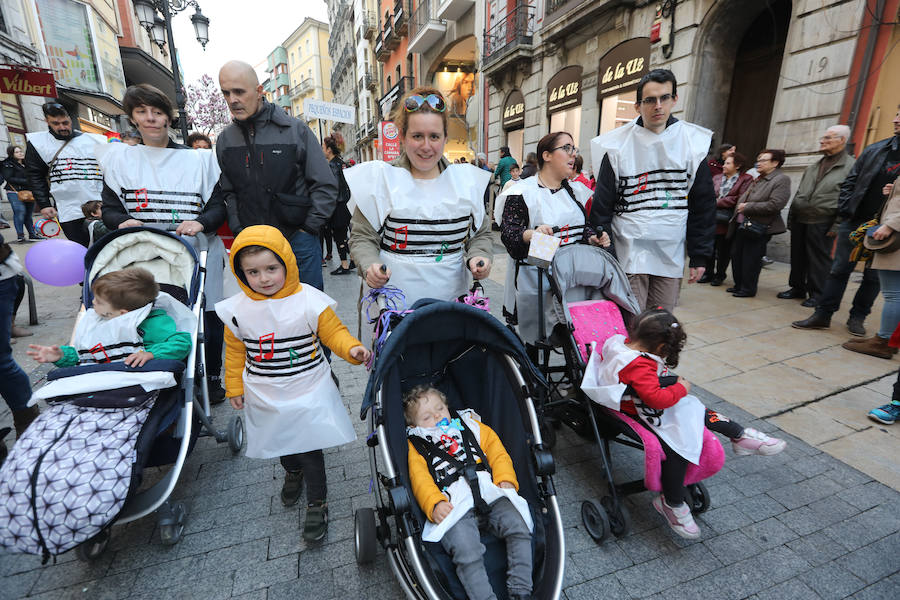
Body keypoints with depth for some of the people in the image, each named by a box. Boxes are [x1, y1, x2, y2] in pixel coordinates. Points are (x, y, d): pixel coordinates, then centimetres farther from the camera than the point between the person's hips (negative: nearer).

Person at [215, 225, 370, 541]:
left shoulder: (309, 301, -16)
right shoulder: (238, 309, -6)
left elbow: (333, 332, -10)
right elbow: (235, 350, 6)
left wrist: (352, 349, -29)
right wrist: (234, 387, 10)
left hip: (308, 394, -4)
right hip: (264, 397, 4)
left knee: (309, 447, 2)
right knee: (280, 442, 24)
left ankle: (317, 502, 26)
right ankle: (293, 473, 57)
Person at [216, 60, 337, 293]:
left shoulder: (295, 129, -2)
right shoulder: (225, 139, 10)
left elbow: (326, 186, -3)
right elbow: (228, 192, 17)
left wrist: (308, 228, -6)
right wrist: (239, 231, 4)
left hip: (298, 240, -3)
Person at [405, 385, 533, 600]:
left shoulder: (470, 425, 25)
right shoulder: (416, 445, 18)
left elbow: (496, 450, 19)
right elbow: (420, 481, 5)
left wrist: (505, 479, 2)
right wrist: (435, 504, -14)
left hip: (489, 492, 3)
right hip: (453, 505, -2)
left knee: (518, 528, -19)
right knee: (466, 553, -27)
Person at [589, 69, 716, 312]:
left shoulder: (693, 142, 6)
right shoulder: (617, 145, -1)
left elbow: (704, 205, 8)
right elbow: (602, 206, -2)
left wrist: (700, 256, 5)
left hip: (671, 254, 3)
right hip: (629, 253, -3)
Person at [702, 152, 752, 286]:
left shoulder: (746, 179, -2)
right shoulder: (717, 178, 14)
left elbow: (739, 199, -12)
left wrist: (718, 202, -12)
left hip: (727, 222, -4)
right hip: (712, 219, 4)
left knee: (724, 249, 5)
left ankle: (719, 275, 18)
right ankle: (708, 273, 21)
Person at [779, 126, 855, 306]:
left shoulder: (851, 166, -3)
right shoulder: (814, 166, 17)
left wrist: (838, 225, -15)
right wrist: (791, 217, 13)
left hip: (822, 224, -6)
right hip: (799, 221, 6)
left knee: (819, 260, 1)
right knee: (798, 257, 11)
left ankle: (817, 294, 10)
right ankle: (797, 288, 24)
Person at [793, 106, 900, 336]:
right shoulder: (874, 149, 7)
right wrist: (845, 211, -1)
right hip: (854, 222, 2)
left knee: (873, 277, 8)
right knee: (839, 270, 3)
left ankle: (857, 317, 20)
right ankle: (822, 315, 7)